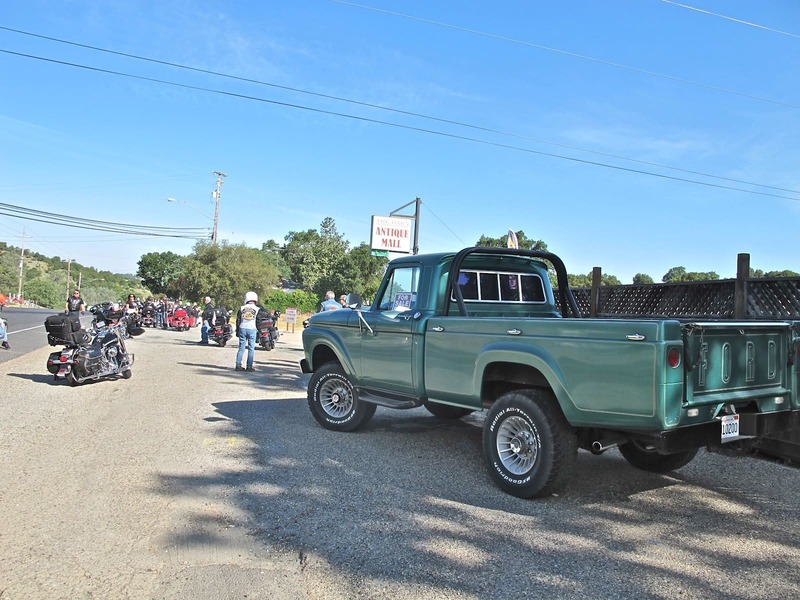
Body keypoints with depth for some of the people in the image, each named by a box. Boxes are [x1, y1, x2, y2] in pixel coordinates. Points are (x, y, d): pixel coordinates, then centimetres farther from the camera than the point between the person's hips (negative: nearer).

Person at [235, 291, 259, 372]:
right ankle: (249, 366, 0)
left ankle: (238, 365, 9)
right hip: (252, 329, -3)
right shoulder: (257, 309, -1)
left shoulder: (241, 308, 7)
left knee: (241, 348, 9)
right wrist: (259, 332, 12)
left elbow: (238, 321, 10)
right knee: (251, 349, 2)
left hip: (242, 329, 3)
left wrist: (237, 331, 16)